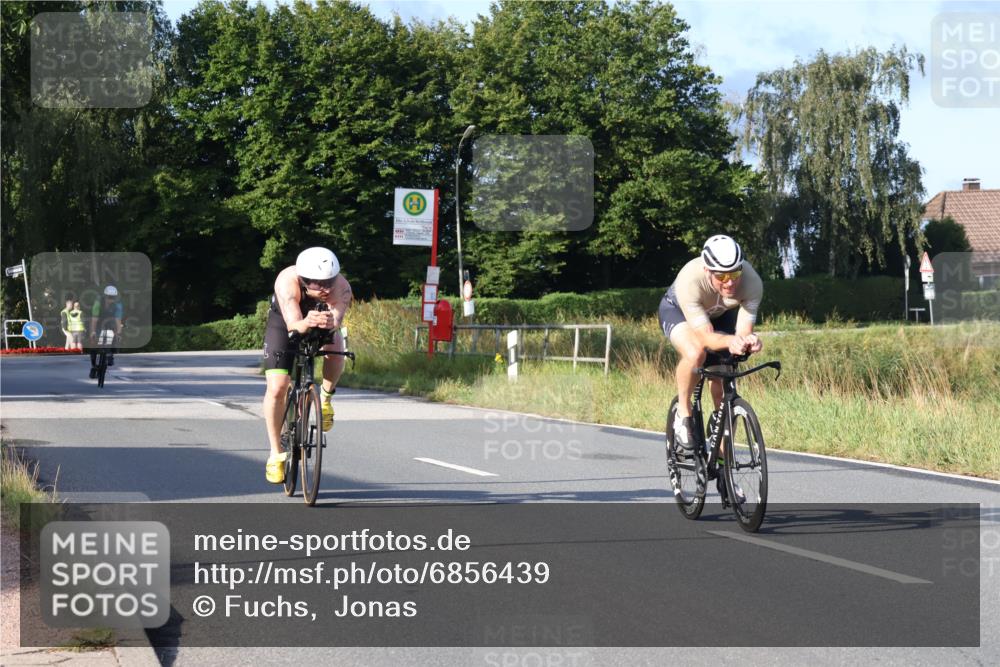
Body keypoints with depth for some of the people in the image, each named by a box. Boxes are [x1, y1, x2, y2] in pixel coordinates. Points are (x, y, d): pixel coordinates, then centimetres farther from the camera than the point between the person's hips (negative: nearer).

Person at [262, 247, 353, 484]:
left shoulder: (341, 287, -36)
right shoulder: (287, 281, -39)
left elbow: (337, 318, -52)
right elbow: (293, 324, -51)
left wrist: (330, 322, -76)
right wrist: (306, 324, -73)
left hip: (322, 328, 1)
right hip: (284, 323, -1)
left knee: (336, 347, -32)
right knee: (277, 387, -13)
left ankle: (325, 398, -3)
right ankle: (276, 453, 4)